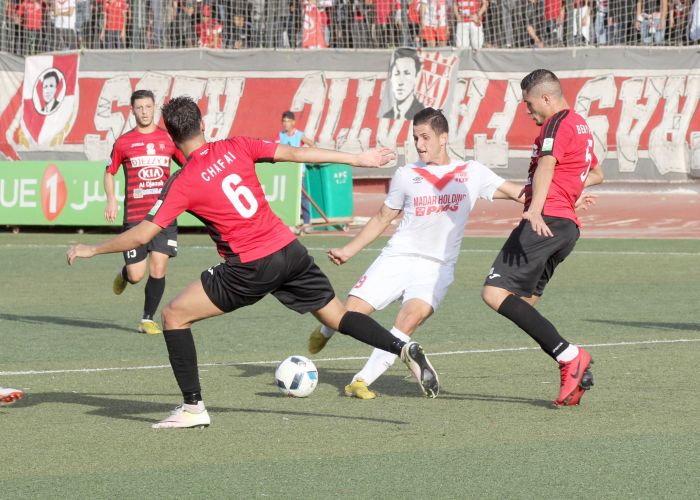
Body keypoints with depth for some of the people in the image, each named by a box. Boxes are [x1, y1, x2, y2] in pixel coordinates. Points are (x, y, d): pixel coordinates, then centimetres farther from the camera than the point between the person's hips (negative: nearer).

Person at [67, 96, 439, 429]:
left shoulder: (183, 184, -9)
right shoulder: (236, 148, 3)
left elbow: (142, 235, -11)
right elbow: (294, 153, 4)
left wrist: (91, 250, 3)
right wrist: (357, 159, 11)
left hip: (250, 268, -5)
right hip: (289, 250, 5)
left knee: (175, 315, 5)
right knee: (336, 316, 18)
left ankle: (193, 408, 3)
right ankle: (404, 349, -2)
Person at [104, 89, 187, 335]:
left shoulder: (168, 139, 6)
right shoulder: (124, 142, 4)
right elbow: (110, 172, 14)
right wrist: (111, 200, -1)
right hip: (134, 216, -1)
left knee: (158, 270, -8)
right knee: (136, 276, -4)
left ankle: (148, 319, 9)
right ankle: (124, 274, 34)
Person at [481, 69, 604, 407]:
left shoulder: (557, 123, -5)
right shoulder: (580, 126, 25)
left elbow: (546, 165, -24)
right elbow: (597, 175, 42)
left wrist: (535, 209, -39)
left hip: (546, 222, -10)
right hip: (568, 226, 10)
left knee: (494, 293, -16)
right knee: (521, 305, 9)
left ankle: (569, 356, -20)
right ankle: (576, 373, -3)